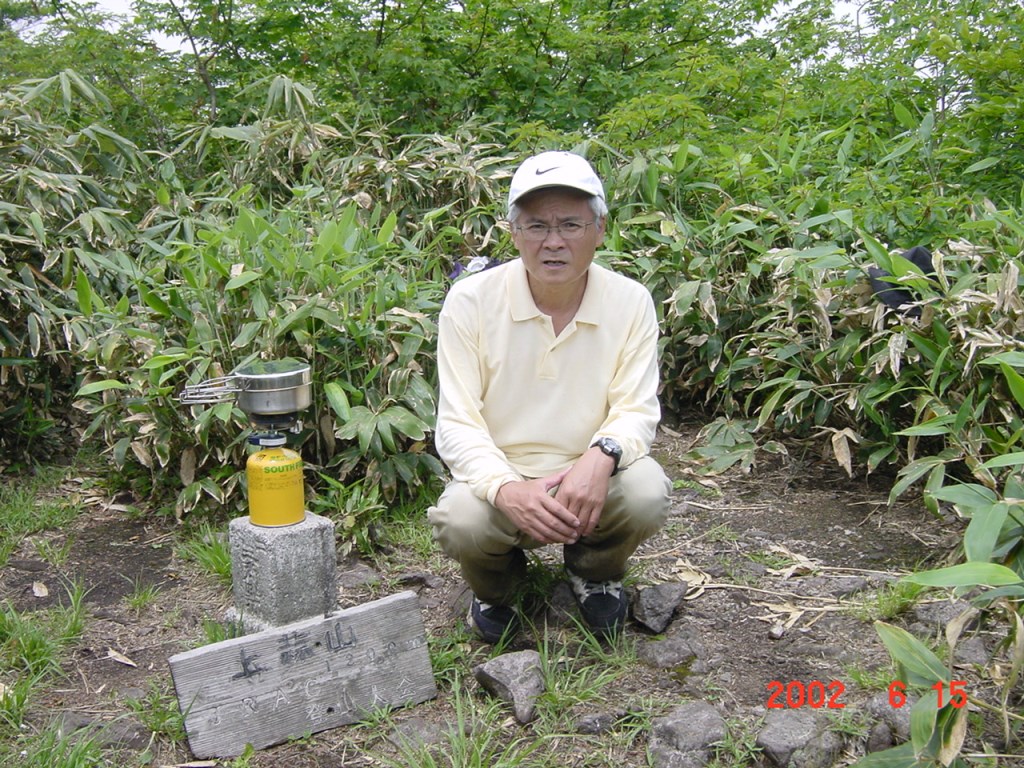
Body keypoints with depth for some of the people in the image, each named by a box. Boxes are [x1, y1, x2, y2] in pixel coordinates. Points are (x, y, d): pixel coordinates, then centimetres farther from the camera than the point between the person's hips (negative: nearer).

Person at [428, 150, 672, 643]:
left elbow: (636, 409, -8)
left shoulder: (631, 302, -8)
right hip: (500, 477, -1)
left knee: (647, 492, -29)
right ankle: (497, 585, 9)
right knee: (460, 522, -32)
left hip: (590, 478, 2)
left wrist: (602, 456, -33)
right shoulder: (470, 301, -13)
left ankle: (593, 570, 9)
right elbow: (457, 424, -14)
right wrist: (507, 488, -35)